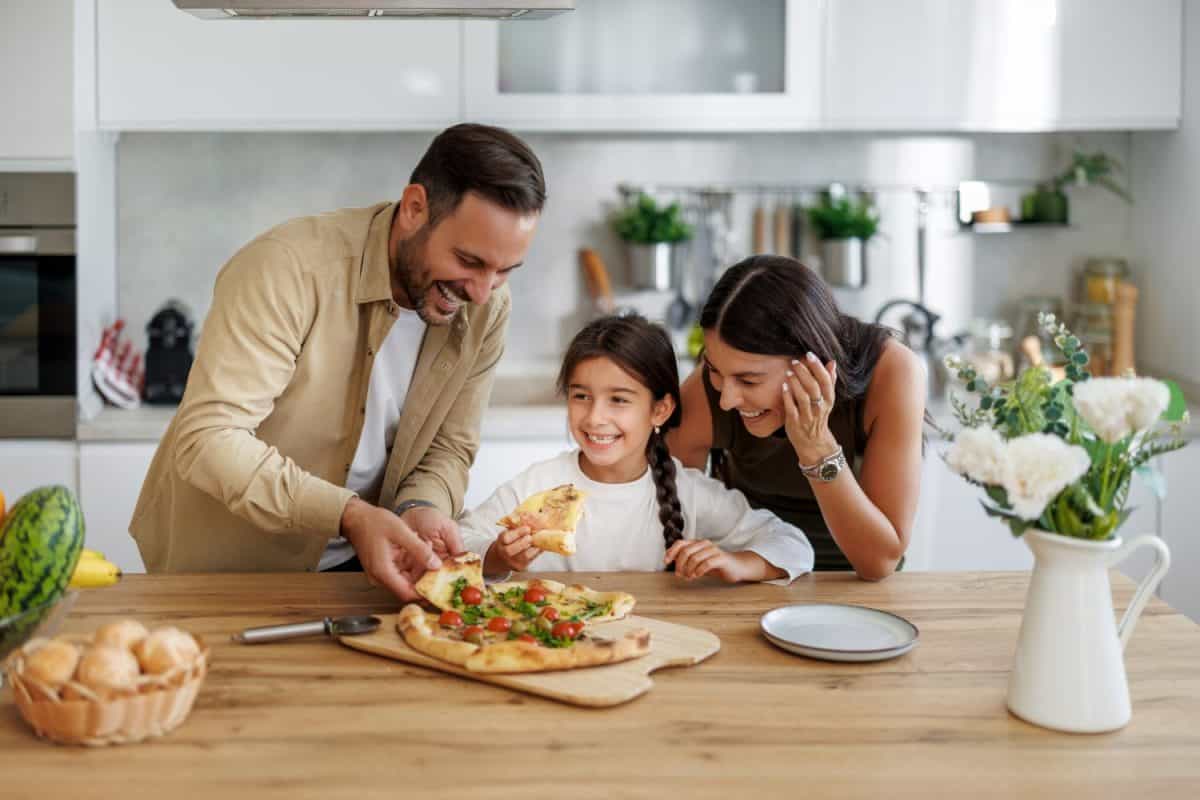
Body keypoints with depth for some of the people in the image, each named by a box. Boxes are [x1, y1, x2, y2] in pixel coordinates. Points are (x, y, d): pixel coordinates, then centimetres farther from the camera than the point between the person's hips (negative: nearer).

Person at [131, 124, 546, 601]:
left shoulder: (485, 309, -8)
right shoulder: (289, 267, -25)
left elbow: (449, 447, 1)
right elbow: (207, 438, -28)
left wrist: (422, 508, -21)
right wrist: (348, 515, -36)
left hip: (360, 563, 3)